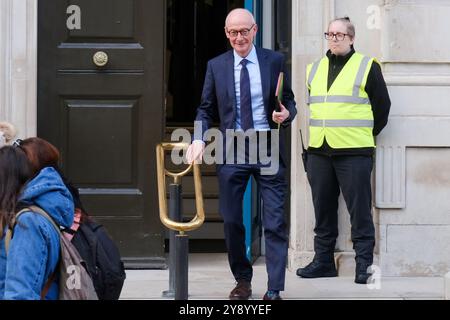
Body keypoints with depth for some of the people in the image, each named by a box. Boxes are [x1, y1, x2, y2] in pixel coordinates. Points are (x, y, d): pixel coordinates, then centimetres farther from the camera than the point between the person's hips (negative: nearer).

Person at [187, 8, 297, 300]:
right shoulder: (216, 66, 6)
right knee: (231, 221, 8)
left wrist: (287, 114, -13)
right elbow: (206, 109, 9)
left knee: (275, 222, -4)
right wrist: (199, 139, -7)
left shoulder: (275, 61, 3)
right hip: (232, 149, 2)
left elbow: (289, 101, 9)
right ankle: (243, 280, 25)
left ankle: (274, 289, 0)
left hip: (268, 148, -1)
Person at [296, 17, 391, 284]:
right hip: (318, 152, 5)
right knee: (323, 210, 9)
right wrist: (309, 145, 16)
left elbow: (382, 106, 4)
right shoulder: (314, 69, 16)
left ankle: (364, 264, -1)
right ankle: (323, 260, 17)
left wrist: (367, 135, 5)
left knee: (360, 211, -5)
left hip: (354, 152, -5)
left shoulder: (367, 67, 2)